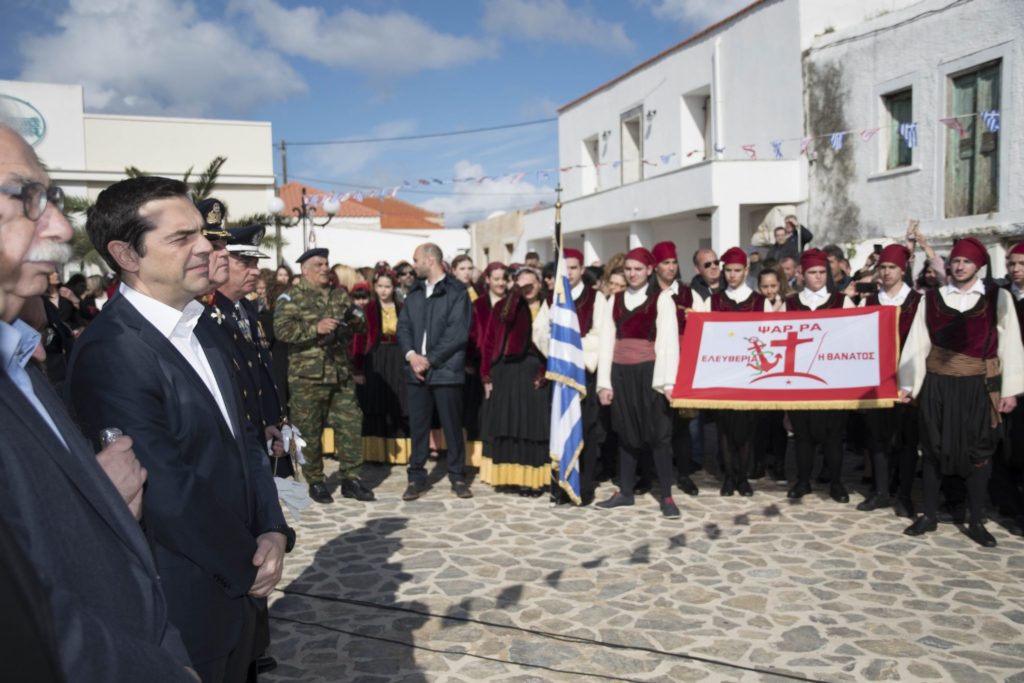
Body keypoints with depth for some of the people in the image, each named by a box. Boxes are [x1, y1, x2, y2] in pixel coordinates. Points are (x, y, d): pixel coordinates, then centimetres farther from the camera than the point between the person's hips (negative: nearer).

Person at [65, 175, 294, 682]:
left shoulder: (202, 326, 5)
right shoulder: (108, 353, -23)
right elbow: (171, 495, -25)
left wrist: (273, 530, -6)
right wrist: (249, 564, -11)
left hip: (235, 582, 8)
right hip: (181, 602, -7)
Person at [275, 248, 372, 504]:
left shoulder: (341, 295, 15)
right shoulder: (291, 298, -2)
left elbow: (360, 326, 17)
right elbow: (282, 330, -15)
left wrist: (356, 319, -6)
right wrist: (315, 328, -23)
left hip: (342, 374, 5)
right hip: (307, 377, -4)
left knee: (351, 426, 6)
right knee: (309, 432, 5)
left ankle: (350, 478, 18)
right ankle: (315, 482, 19)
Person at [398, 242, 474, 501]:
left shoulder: (456, 292, -4)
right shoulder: (414, 292, 15)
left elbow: (458, 333, -11)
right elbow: (403, 326, 10)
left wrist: (429, 360, -13)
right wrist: (411, 355, -8)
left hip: (445, 370, -5)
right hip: (416, 370, 5)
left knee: (452, 426, 4)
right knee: (417, 426, 8)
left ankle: (457, 477, 16)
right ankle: (416, 477, 17)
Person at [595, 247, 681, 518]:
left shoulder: (661, 299, 0)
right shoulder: (616, 300, 11)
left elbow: (668, 340, -6)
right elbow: (607, 341, 8)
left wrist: (668, 382, -14)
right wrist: (604, 382, 2)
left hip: (649, 372, -4)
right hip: (621, 373, 4)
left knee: (658, 433, -1)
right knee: (626, 432, 10)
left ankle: (666, 495, 6)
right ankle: (625, 491, 20)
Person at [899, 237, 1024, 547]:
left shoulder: (998, 298, 1)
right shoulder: (932, 298, 4)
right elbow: (917, 343, 3)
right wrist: (908, 383, 0)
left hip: (979, 387, -1)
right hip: (936, 385, 1)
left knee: (978, 451, 5)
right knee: (933, 449, 6)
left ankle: (976, 521, 16)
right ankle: (929, 514, 17)